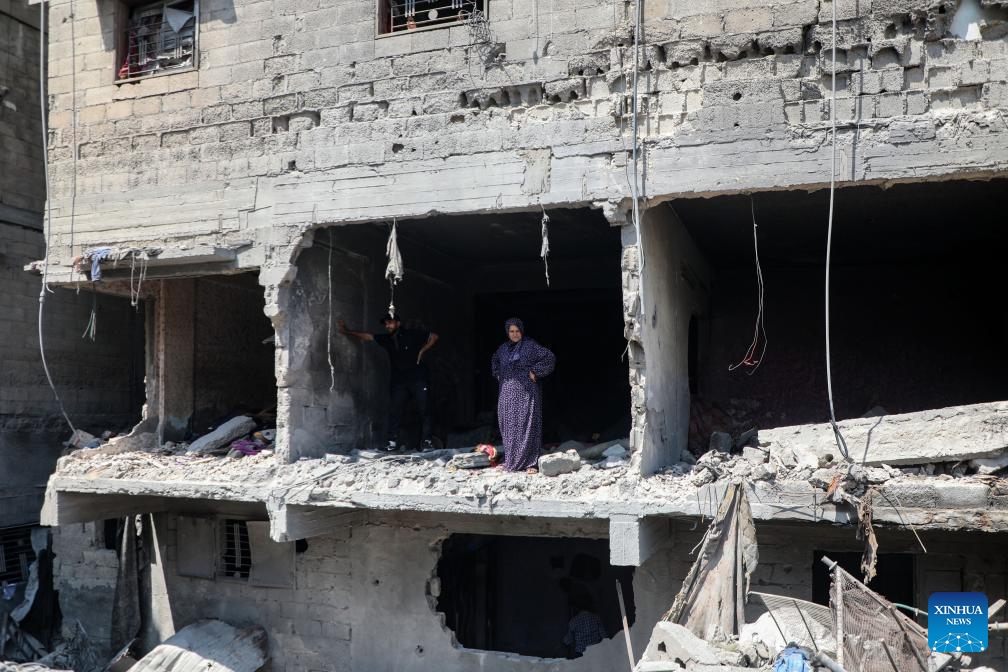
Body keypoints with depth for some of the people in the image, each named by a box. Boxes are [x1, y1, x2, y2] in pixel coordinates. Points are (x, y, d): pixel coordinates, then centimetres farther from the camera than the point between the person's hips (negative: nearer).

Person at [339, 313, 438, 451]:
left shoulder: (412, 335, -4)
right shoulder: (386, 339, 9)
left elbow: (434, 336, 1)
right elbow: (366, 336, 15)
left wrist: (422, 351, -7)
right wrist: (347, 331, 17)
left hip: (417, 379, -4)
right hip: (398, 380, 5)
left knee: (423, 410, -7)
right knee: (395, 410, -3)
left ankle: (427, 441, -4)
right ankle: (392, 441, 0)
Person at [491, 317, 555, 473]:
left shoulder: (530, 345, -4)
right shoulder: (504, 347, 13)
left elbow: (550, 358, -10)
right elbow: (495, 360, 33)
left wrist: (535, 372, -11)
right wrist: (498, 374, 18)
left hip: (526, 392, -5)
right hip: (507, 392, 6)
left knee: (526, 425, -7)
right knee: (508, 425, 6)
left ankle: (530, 463, -5)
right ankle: (511, 461, 14)